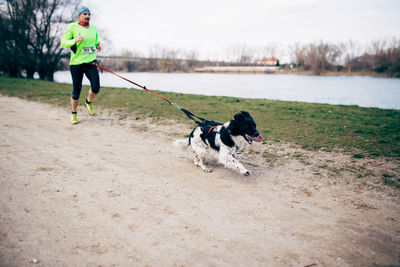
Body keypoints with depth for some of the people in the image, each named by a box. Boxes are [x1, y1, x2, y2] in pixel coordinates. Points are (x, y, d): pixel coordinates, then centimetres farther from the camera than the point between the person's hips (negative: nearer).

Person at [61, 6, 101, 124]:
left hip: (90, 62, 4)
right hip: (76, 63, -3)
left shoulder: (93, 28, 12)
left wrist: (98, 46, 7)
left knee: (96, 88, -13)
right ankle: (74, 114, 22)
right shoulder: (72, 27, -3)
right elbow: (63, 43, -7)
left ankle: (88, 102, 19)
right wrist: (75, 40, -25)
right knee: (76, 90, 1)